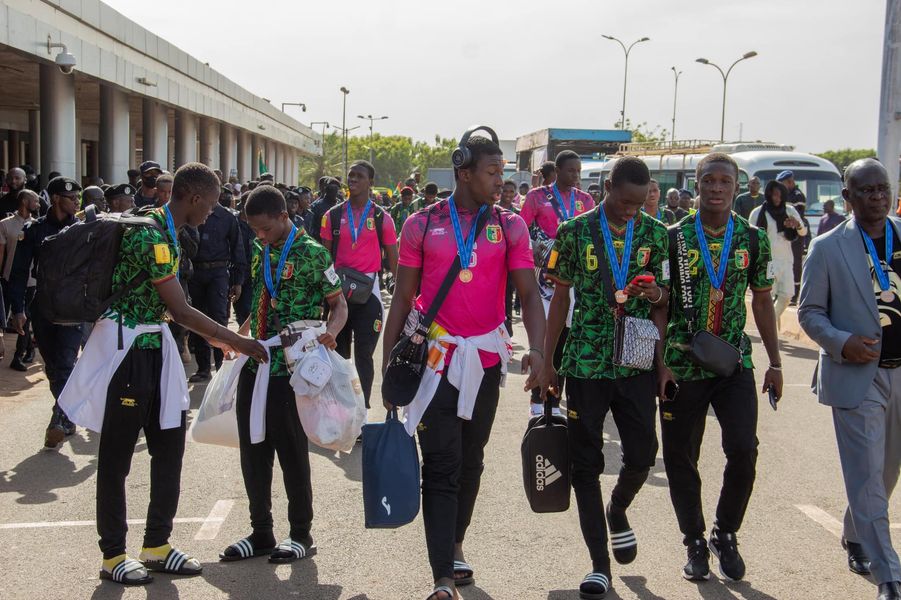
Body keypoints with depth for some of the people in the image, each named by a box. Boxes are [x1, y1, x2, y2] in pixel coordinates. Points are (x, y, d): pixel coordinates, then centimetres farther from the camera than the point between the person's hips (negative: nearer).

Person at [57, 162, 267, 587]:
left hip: (153, 346, 10)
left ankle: (157, 545, 21)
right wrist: (236, 341, -13)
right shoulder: (151, 235, -20)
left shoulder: (164, 230, 10)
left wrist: (217, 338, 15)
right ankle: (113, 555, 14)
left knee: (169, 444, 11)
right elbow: (181, 311, -20)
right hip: (126, 348, -10)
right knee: (117, 455, 3)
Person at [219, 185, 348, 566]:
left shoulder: (311, 254, -8)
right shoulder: (260, 252, 11)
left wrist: (329, 331, -23)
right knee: (252, 449, 10)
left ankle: (301, 535, 14)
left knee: (291, 451, 1)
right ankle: (261, 533, 22)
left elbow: (339, 305, -5)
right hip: (255, 363, 7)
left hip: (290, 367, -7)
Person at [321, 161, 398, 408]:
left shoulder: (382, 218, 0)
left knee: (364, 354, 0)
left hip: (368, 290, -2)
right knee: (339, 352, 13)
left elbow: (393, 261, 2)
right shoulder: (333, 216, 4)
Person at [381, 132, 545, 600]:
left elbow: (529, 294, -3)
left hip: (486, 357, 2)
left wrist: (536, 348, -20)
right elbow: (403, 297, 3)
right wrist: (388, 364, 0)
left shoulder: (510, 227, 2)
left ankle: (454, 543, 37)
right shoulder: (422, 224, -1)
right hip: (436, 356, -2)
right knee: (441, 465, -6)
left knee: (471, 460, 16)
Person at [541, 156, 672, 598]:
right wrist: (547, 363, 3)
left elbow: (661, 302, 11)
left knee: (642, 453, 0)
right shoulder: (575, 232, -3)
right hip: (585, 363, -1)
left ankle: (618, 511, 35)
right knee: (585, 463, 1)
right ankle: (599, 565, 12)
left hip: (637, 363, 1)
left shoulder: (655, 233, 3)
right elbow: (560, 297, 3)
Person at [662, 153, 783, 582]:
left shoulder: (753, 239, 3)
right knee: (680, 459, 5)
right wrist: (657, 363, -11)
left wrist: (774, 363, 8)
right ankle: (695, 543, 24)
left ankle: (725, 535, 13)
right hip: (682, 365, -1)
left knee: (743, 450, -11)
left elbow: (762, 301, 11)